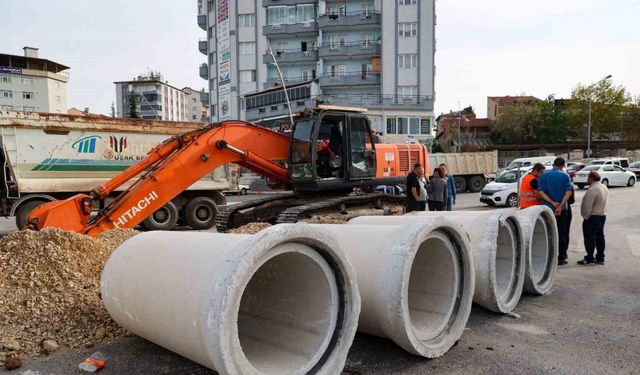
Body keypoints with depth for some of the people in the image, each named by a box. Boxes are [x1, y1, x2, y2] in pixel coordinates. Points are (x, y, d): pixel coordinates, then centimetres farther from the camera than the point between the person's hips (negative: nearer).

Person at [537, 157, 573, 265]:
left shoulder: (543, 176, 2)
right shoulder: (565, 176, -2)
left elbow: (540, 192, -8)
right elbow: (568, 192, -14)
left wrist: (552, 202, -12)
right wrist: (560, 206, -19)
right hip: (562, 210, -1)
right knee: (562, 234, 8)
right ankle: (561, 258, 10)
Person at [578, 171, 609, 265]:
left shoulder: (592, 190, -22)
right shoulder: (605, 188, 11)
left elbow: (588, 206, -23)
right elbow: (603, 203, 16)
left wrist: (586, 217, -12)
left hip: (592, 217, -10)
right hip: (602, 215, 10)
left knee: (589, 238, -3)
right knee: (600, 237, 13)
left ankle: (589, 258, -1)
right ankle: (600, 258, 19)